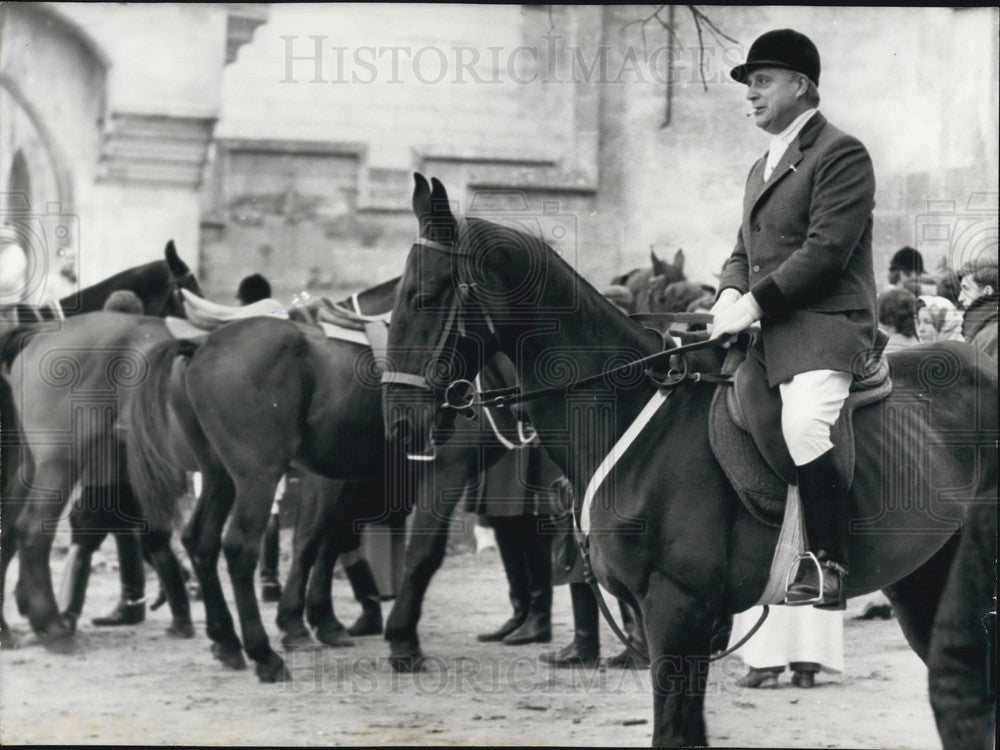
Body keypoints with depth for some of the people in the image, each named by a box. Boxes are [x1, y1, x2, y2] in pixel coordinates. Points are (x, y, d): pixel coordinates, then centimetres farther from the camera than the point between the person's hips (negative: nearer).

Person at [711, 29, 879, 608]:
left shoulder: (841, 153, -5)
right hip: (768, 331, 10)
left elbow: (826, 250, -15)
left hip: (825, 326, -9)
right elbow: (744, 248, 26)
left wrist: (756, 303, -18)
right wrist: (731, 293, 3)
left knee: (805, 424, -29)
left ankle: (828, 567, -22)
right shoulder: (763, 168, 24)